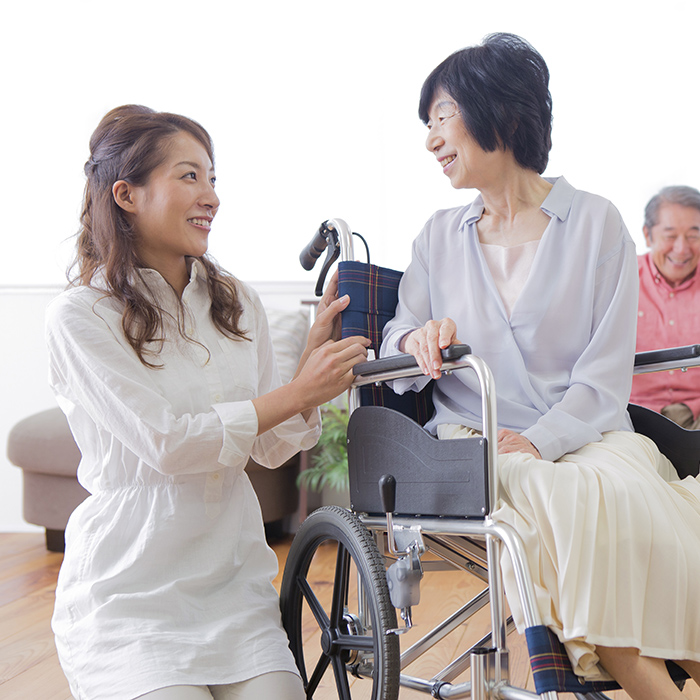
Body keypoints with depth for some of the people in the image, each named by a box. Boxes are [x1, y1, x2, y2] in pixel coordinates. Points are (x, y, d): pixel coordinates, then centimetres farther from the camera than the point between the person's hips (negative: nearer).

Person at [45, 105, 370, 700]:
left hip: (234, 579, 5)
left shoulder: (236, 303, 9)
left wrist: (316, 356, -7)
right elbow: (164, 444, -16)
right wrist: (299, 391, -13)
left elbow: (271, 449, 8)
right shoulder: (79, 317, -9)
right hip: (128, 598, -4)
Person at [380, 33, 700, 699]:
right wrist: (419, 338, -11)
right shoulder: (440, 236, 18)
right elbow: (396, 353, 13)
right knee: (562, 499, -33)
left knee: (621, 491, -36)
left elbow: (604, 376, -1)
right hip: (472, 441, 1)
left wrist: (536, 441, -18)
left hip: (585, 437, -1)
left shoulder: (595, 222, 6)